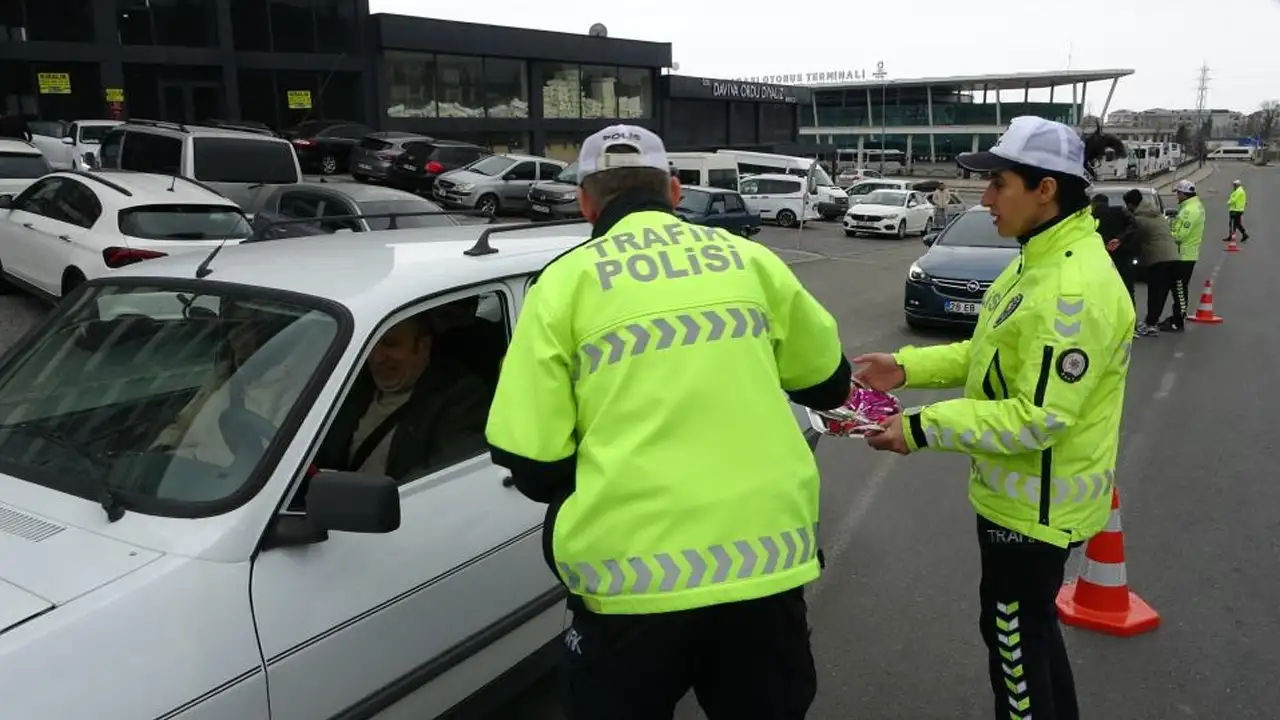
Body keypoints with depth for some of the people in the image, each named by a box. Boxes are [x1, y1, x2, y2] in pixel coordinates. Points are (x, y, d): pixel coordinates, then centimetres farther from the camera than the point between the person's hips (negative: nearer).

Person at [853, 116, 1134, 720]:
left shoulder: (1075, 289, -28)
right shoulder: (1039, 260, 5)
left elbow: (1039, 417, -29)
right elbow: (995, 355, 12)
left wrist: (923, 428, -26)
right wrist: (907, 367, 2)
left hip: (1037, 503, -10)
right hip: (1019, 491, 10)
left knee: (1015, 639, 8)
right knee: (1030, 627, 26)